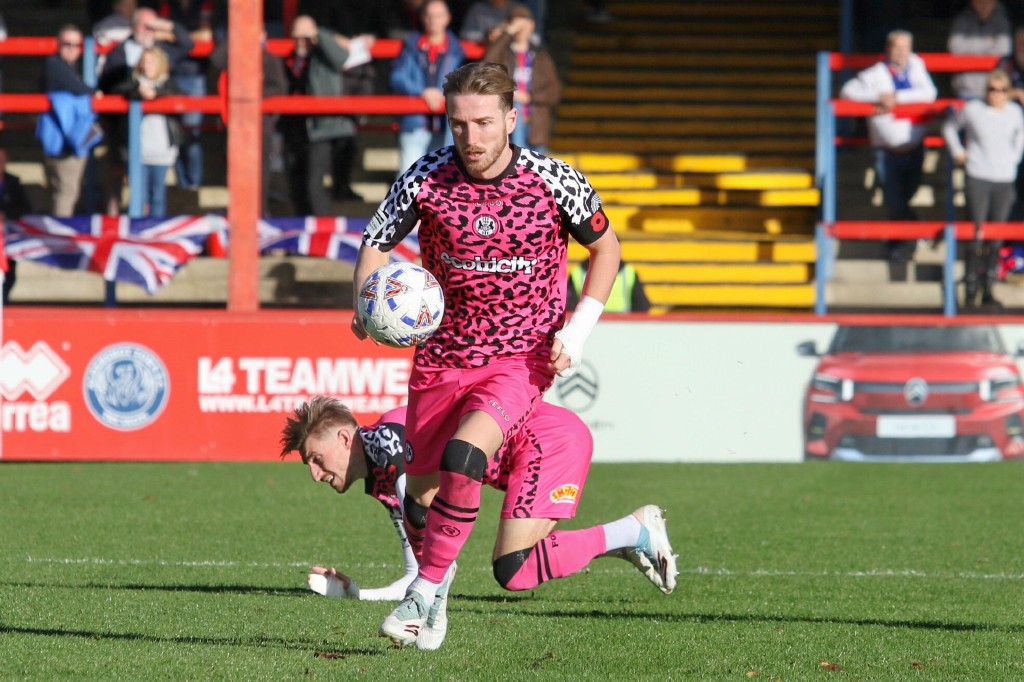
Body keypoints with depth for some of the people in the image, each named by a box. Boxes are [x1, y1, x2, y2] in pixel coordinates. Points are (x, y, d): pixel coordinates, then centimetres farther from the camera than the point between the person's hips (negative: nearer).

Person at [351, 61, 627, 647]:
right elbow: (377, 244, 4)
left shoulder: (555, 182, -12)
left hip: (520, 362, -3)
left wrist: (580, 328, -6)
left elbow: (605, 247, 6)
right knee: (421, 504, 6)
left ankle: (426, 592, -14)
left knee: (462, 457, -30)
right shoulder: (426, 178, -10)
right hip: (441, 358, 3)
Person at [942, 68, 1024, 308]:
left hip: (1005, 180, 3)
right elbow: (950, 127, 13)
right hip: (978, 179, -3)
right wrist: (957, 152, 4)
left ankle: (988, 289, 13)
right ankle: (970, 290, 2)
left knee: (996, 237, 5)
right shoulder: (973, 110, -2)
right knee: (977, 235, -6)